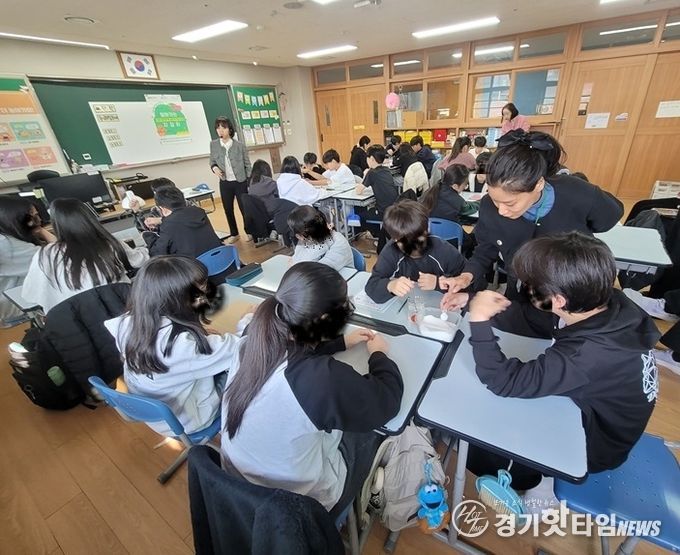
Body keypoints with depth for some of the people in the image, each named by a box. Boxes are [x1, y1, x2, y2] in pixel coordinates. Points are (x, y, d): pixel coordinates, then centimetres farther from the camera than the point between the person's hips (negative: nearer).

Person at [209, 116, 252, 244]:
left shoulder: (240, 145, -8)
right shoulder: (213, 144, -1)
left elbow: (247, 165, -3)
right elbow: (212, 161, 10)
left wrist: (250, 183, -4)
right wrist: (214, 168, -13)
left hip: (240, 182, -3)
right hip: (224, 183, 3)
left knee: (244, 208, 3)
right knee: (228, 210, 10)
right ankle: (234, 234, 27)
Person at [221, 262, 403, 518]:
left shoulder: (253, 345, -18)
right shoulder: (321, 377, -39)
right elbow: (387, 400, -21)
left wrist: (342, 342, 8)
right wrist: (378, 353, -3)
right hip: (298, 500, -5)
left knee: (347, 416, 22)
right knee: (372, 427, 17)